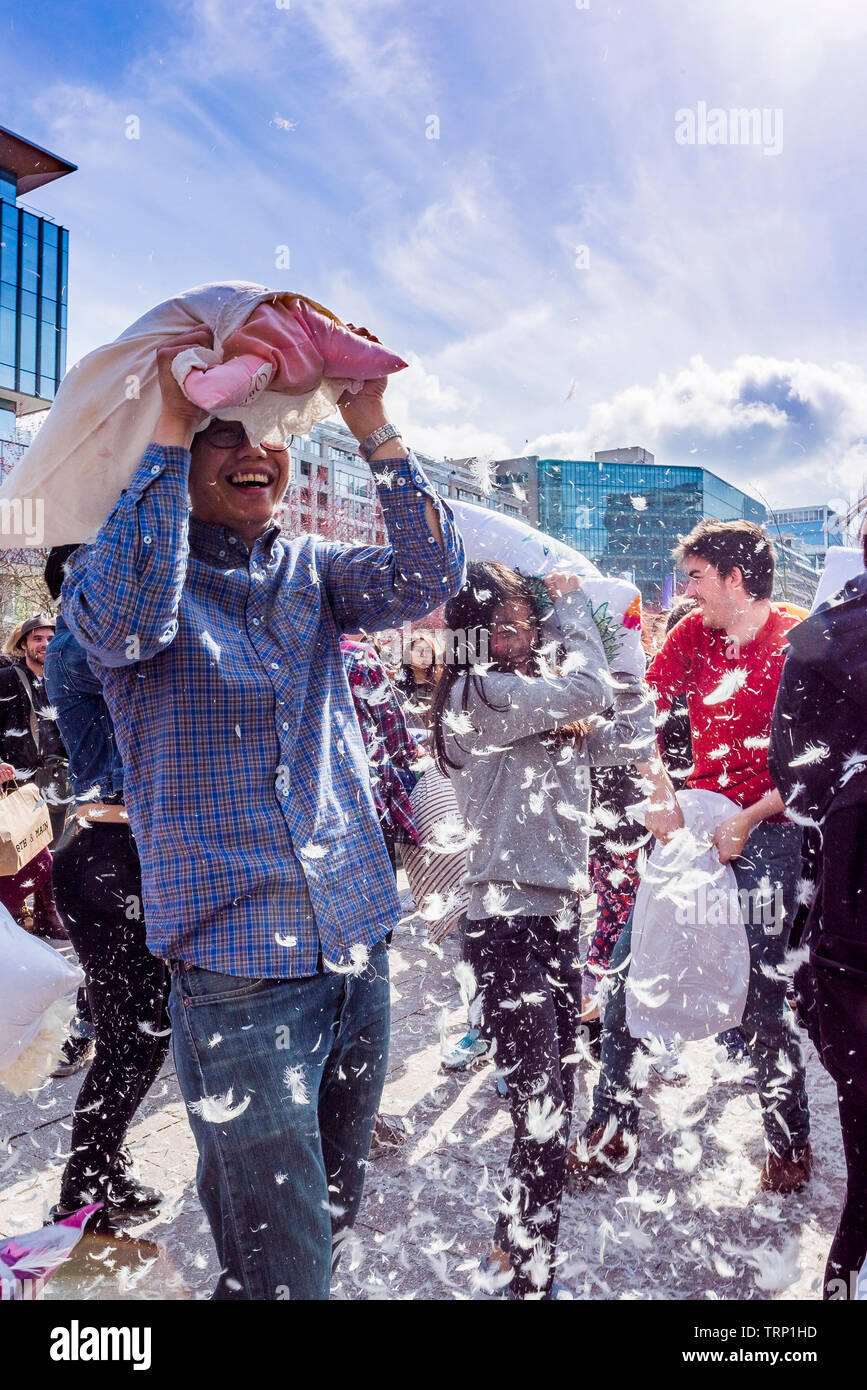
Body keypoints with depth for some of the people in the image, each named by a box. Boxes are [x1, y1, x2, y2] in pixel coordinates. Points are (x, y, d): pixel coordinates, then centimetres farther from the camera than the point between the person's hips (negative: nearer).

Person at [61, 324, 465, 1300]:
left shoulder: (311, 570, 10)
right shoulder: (116, 570, -2)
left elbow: (430, 575, -5)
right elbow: (128, 619, -25)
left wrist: (373, 429, -11)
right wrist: (168, 431, -19)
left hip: (357, 945, 5)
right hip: (237, 966, -5)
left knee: (330, 1222, 22)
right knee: (281, 1265, 1)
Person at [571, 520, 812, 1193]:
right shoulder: (693, 633, 7)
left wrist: (748, 820, -15)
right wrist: (661, 796, -4)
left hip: (767, 827, -4)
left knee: (763, 983, -3)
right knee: (630, 961, 2)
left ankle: (790, 1144, 21)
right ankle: (613, 1128, 17)